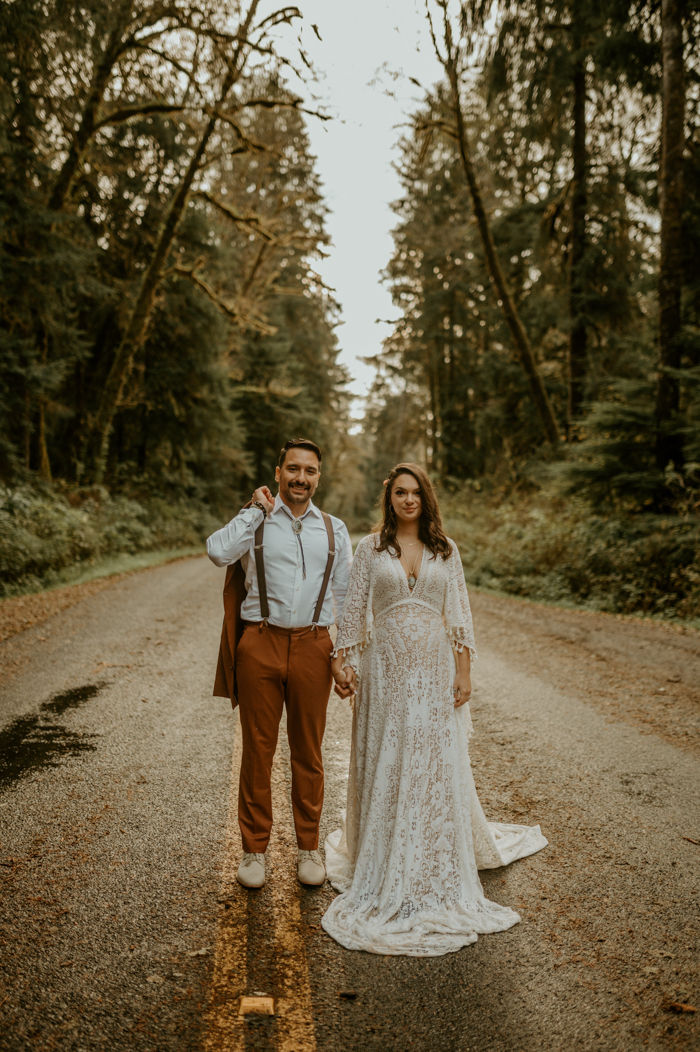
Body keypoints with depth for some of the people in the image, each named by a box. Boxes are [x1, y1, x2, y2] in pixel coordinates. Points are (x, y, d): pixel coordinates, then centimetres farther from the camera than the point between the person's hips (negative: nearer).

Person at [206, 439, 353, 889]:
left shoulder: (334, 530, 10)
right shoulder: (255, 521, 4)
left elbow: (346, 597, 12)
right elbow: (218, 551, -18)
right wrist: (256, 509, -8)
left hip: (313, 645, 2)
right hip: (261, 644, -1)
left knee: (308, 753, 11)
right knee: (257, 750, 6)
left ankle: (309, 847, 27)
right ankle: (255, 848, 22)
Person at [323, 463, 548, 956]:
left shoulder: (445, 549, 6)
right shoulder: (372, 547, 3)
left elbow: (460, 615, 4)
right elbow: (355, 608, 3)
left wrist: (464, 672, -1)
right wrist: (344, 659, -4)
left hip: (434, 670, 1)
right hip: (386, 669, -1)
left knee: (436, 769, 4)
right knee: (384, 768, 6)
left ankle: (436, 872, 21)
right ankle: (383, 868, 23)